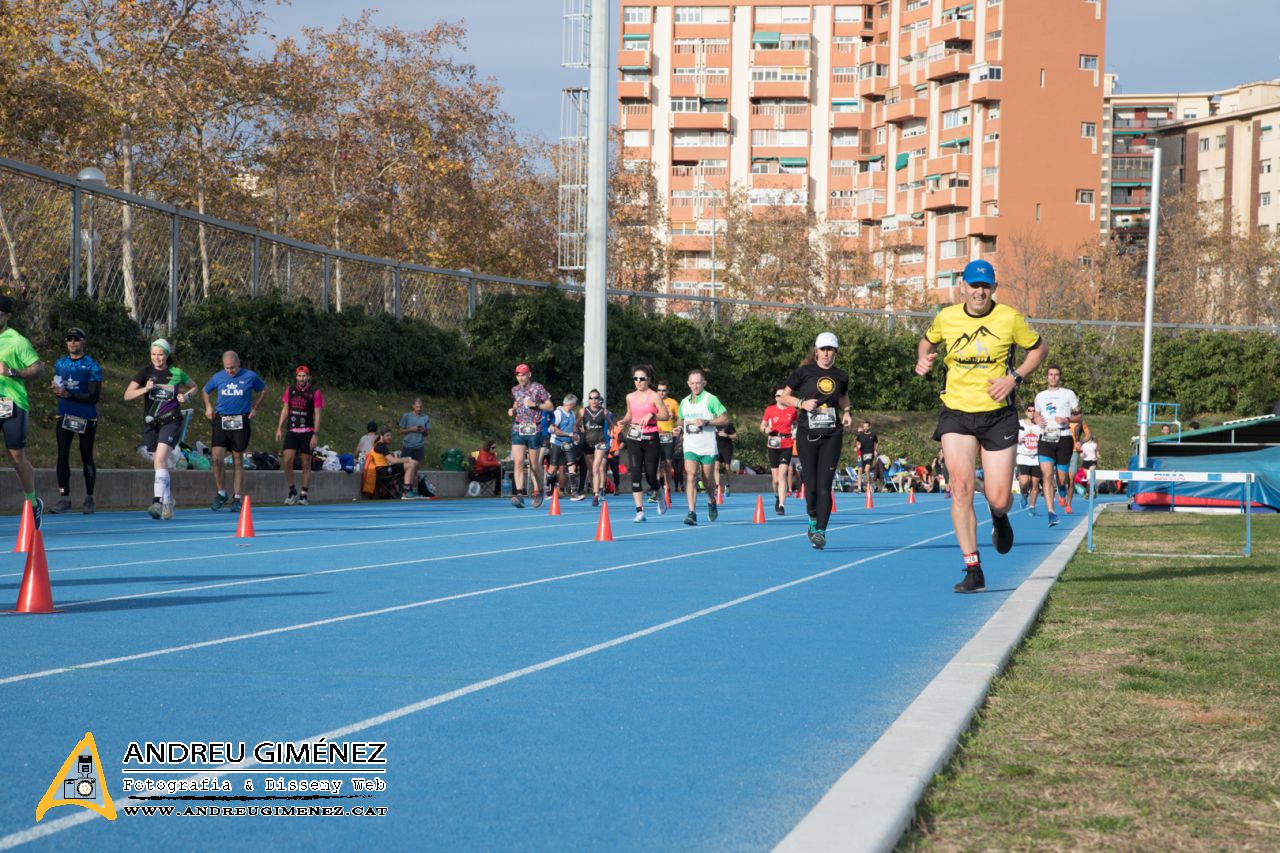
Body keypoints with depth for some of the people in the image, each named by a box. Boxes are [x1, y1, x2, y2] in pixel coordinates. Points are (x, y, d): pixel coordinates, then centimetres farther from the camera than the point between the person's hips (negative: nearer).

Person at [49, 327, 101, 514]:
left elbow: (93, 397, -13)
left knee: (87, 459, 4)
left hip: (86, 419, -4)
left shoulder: (92, 366, -7)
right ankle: (64, 499, -5)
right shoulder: (60, 363, 10)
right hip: (65, 415, 4)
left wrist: (68, 394, -23)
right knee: (62, 456, -5)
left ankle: (89, 499, 15)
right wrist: (56, 390, -5)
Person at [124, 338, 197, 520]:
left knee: (160, 459, -21)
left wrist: (187, 396, -2)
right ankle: (168, 500, 25)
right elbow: (127, 395, -4)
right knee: (159, 464, 9)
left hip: (171, 421, -3)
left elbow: (194, 387, 19)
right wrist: (144, 389, -20)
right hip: (150, 423, 3)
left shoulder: (176, 373, 1)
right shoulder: (145, 373, 3)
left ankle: (158, 502, -28)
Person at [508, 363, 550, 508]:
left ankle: (538, 491, 28)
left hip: (534, 430, -3)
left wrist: (534, 404, -14)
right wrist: (512, 410, 4)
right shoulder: (514, 390, 11)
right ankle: (519, 495, -19)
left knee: (534, 465, 6)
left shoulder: (537, 388, -2)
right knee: (518, 462, -13)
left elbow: (550, 406, 0)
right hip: (518, 430, 3)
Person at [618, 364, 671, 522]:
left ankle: (661, 498, 33)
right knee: (635, 474, -9)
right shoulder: (630, 397, 9)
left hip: (650, 439, -3)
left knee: (651, 476, -1)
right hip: (634, 439, 3)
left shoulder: (654, 396, -5)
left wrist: (651, 415, -21)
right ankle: (640, 511, -8)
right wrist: (624, 421, 4)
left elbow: (666, 415, -6)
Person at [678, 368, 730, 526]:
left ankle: (712, 502, 39)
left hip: (708, 447, -3)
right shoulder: (684, 402, 12)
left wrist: (706, 422, -18)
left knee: (708, 480, 8)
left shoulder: (711, 399, -4)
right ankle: (692, 513, -20)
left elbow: (725, 418, -6)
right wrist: (680, 427, 3)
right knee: (690, 477, -15)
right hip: (690, 447, 3)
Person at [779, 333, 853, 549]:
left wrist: (847, 412, 6)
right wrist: (802, 403, -12)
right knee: (811, 485, 1)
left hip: (832, 436, 1)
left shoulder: (841, 376, 8)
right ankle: (813, 520, 27)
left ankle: (820, 531, -5)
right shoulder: (804, 372, 0)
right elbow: (784, 397, 6)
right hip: (807, 434, -1)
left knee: (825, 486, -8)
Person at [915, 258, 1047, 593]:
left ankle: (999, 517, 38)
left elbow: (1039, 348, 7)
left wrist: (1013, 378, -7)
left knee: (998, 499, -4)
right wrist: (922, 358, -1)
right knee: (961, 488, -14)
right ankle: (973, 571, -7)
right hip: (956, 414, 1)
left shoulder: (1009, 318, -5)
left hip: (998, 415, -1)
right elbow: (928, 340, 21)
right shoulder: (946, 317, 1)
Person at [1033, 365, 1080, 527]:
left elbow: (1078, 415, 8)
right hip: (1046, 439, 1)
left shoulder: (1068, 394, 7)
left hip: (1064, 438, -1)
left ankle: (1062, 491, 42)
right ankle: (1051, 513, -19)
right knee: (1047, 475, -16)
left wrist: (1067, 420, -12)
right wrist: (1038, 420, 1)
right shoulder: (1040, 396, 15)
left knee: (1061, 479, 2)